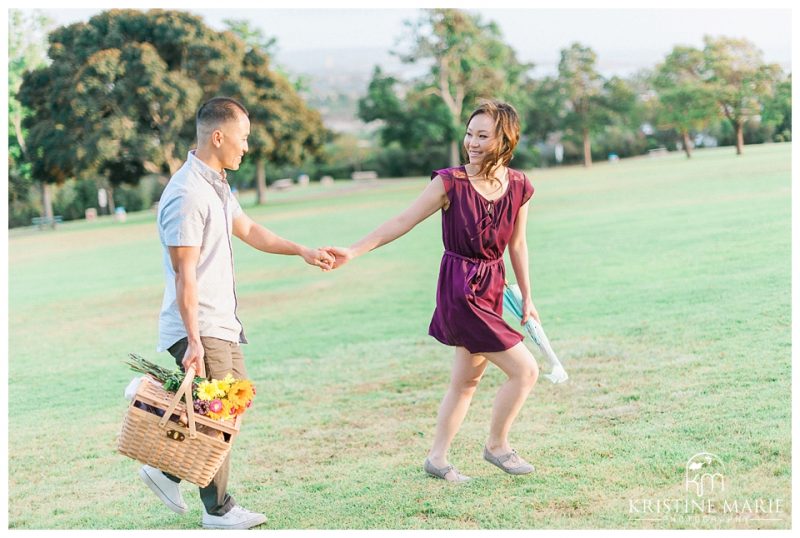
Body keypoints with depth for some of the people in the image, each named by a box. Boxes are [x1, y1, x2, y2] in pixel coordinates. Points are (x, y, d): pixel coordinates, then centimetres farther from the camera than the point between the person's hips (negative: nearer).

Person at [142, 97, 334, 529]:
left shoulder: (216, 184, 13)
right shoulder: (186, 194, -20)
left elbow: (248, 230, 29)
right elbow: (184, 274, -23)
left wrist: (302, 251, 29)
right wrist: (193, 340, -25)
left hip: (223, 324, 10)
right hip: (200, 329, -10)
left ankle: (167, 470, 25)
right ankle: (218, 510, 15)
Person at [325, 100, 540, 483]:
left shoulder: (519, 188, -1)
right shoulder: (451, 183, -14)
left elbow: (517, 244, 11)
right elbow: (403, 222, -11)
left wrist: (526, 297, 16)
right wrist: (354, 251, -17)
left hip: (492, 288, 6)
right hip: (460, 289, -6)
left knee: (466, 380, 15)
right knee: (525, 370, -8)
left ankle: (437, 458, 29)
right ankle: (497, 445, 14)